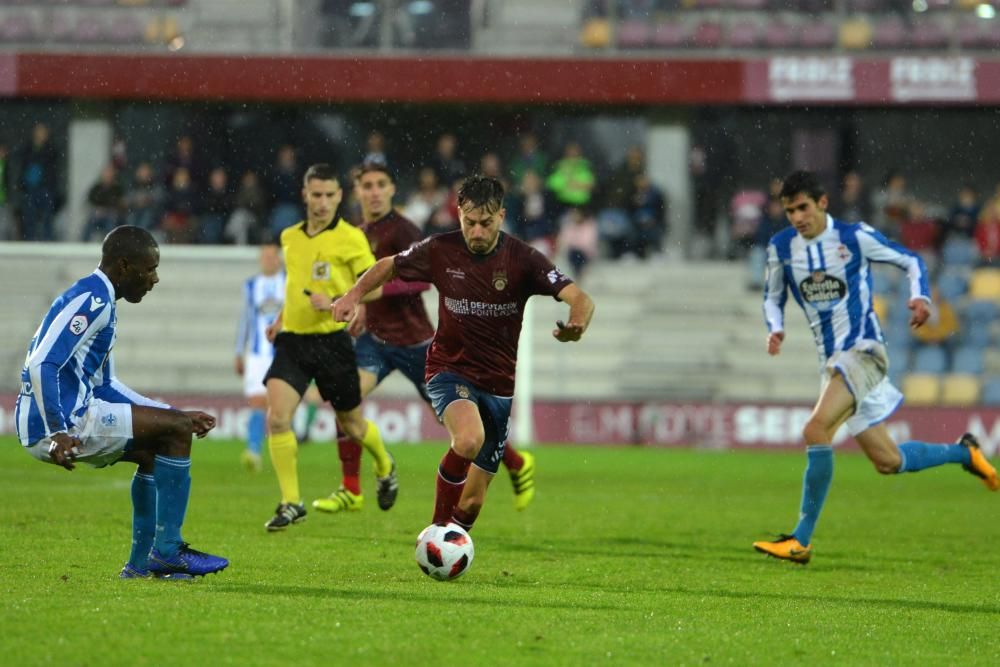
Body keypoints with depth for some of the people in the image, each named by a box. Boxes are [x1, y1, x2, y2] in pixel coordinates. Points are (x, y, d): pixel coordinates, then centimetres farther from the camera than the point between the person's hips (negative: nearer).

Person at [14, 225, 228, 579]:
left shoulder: (100, 301, 20)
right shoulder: (92, 301, -13)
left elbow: (104, 385, 26)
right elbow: (42, 365, -24)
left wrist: (176, 415, 23)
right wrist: (59, 433, -30)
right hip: (64, 419, -11)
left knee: (151, 449, 23)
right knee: (175, 432, -8)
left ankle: (142, 562, 19)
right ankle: (166, 551, -7)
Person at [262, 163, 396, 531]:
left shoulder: (350, 238, -7)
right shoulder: (290, 237, 10)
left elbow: (374, 288, -9)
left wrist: (335, 303, -22)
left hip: (331, 340, -4)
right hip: (292, 340, 4)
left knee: (351, 424, 11)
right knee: (276, 418, -15)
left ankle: (385, 467, 44)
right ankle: (291, 502, -6)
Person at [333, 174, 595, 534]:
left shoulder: (522, 259, -10)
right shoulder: (440, 250, -7)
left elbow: (580, 299, -20)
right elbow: (388, 266, 12)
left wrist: (577, 322, -42)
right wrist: (356, 293, -5)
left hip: (498, 384, 2)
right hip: (450, 371, -2)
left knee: (473, 501, 6)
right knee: (469, 440, -35)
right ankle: (438, 529, -16)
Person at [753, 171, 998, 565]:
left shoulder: (855, 237, -6)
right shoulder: (781, 248, 5)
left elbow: (910, 261, 5)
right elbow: (773, 297, 20)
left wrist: (920, 296, -15)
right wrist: (775, 329, -2)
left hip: (863, 351, -6)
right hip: (832, 362, 6)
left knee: (816, 431, -26)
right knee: (888, 462, 9)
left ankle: (801, 539, -23)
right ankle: (963, 453, 34)